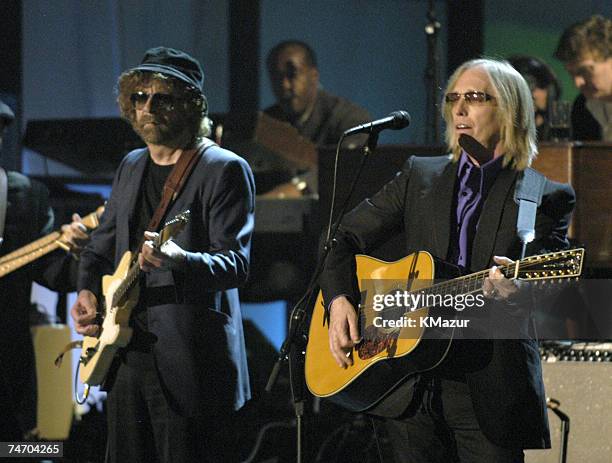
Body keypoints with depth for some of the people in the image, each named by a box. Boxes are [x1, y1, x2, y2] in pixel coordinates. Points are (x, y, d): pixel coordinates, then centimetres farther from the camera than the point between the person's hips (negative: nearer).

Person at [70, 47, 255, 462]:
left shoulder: (225, 170, -7)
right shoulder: (132, 167, 16)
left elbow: (235, 263, -15)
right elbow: (102, 245, 25)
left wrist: (179, 260, -35)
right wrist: (88, 291, 4)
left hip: (190, 362, -8)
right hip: (126, 353, 8)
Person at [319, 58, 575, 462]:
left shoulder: (545, 198, 1)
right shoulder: (419, 176, 14)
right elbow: (347, 238, 17)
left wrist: (519, 292, -33)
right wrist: (340, 301, -1)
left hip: (490, 394, -4)